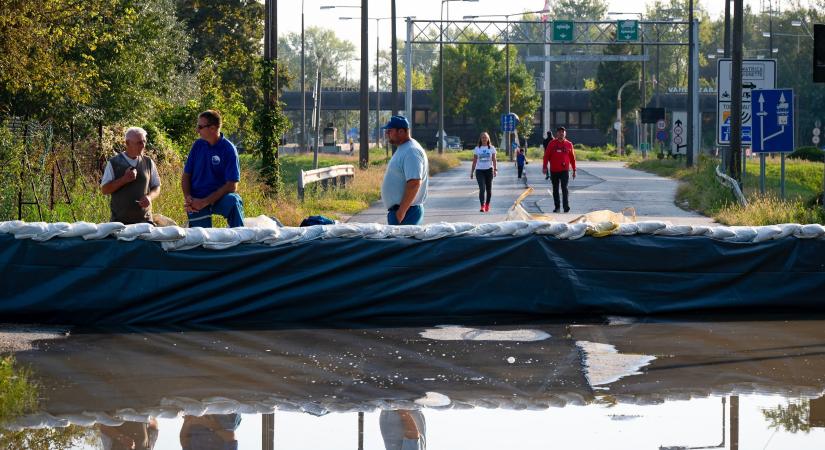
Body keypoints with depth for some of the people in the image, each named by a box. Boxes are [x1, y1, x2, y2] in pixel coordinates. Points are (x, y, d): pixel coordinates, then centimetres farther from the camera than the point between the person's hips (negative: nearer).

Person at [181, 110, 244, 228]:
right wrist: (187, 198, -9)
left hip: (219, 198, -3)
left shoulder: (228, 149, -8)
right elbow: (186, 176, 11)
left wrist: (205, 202, -17)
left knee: (233, 201, -33)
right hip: (196, 201, 3)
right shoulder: (198, 145, 5)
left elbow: (232, 186, -12)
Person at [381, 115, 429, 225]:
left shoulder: (411, 151, -16)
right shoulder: (403, 149, 16)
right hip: (398, 209, 10)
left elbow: (414, 183, -25)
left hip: (406, 211, -10)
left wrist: (401, 212, -25)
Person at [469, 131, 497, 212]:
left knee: (488, 188, 8)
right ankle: (482, 206, -20)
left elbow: (494, 160, 0)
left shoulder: (492, 148, 5)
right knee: (482, 188, -14)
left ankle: (487, 204, 27)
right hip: (479, 170, -1)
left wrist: (495, 169, -13)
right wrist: (472, 172, 7)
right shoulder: (477, 149, 6)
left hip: (489, 170, 1)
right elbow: (474, 161, 9)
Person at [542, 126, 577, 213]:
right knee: (555, 189, 8)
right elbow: (546, 156, 3)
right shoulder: (552, 143, 4)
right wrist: (544, 167, -7)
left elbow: (572, 158, 9)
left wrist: (574, 170, 9)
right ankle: (557, 207, 16)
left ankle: (566, 206, -15)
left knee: (564, 188, -13)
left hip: (565, 170, -2)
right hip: (554, 170, 2)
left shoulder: (569, 144, 4)